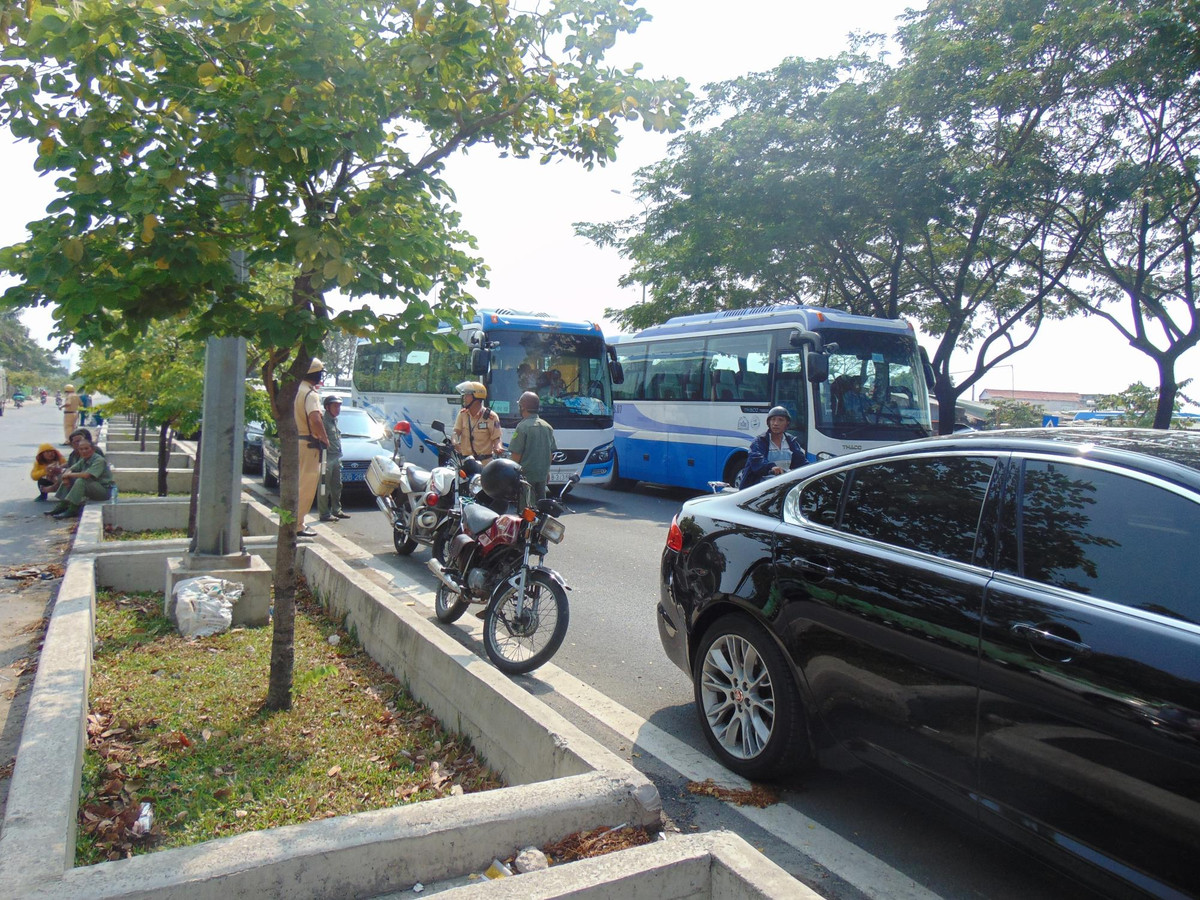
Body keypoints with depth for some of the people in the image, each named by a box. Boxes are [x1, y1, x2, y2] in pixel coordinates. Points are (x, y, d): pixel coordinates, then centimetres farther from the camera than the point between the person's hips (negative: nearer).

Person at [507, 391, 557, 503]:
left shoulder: (522, 426, -13)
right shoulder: (547, 426, 8)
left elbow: (516, 453, -15)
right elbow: (551, 453, 14)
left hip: (526, 474, -6)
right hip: (543, 474, 7)